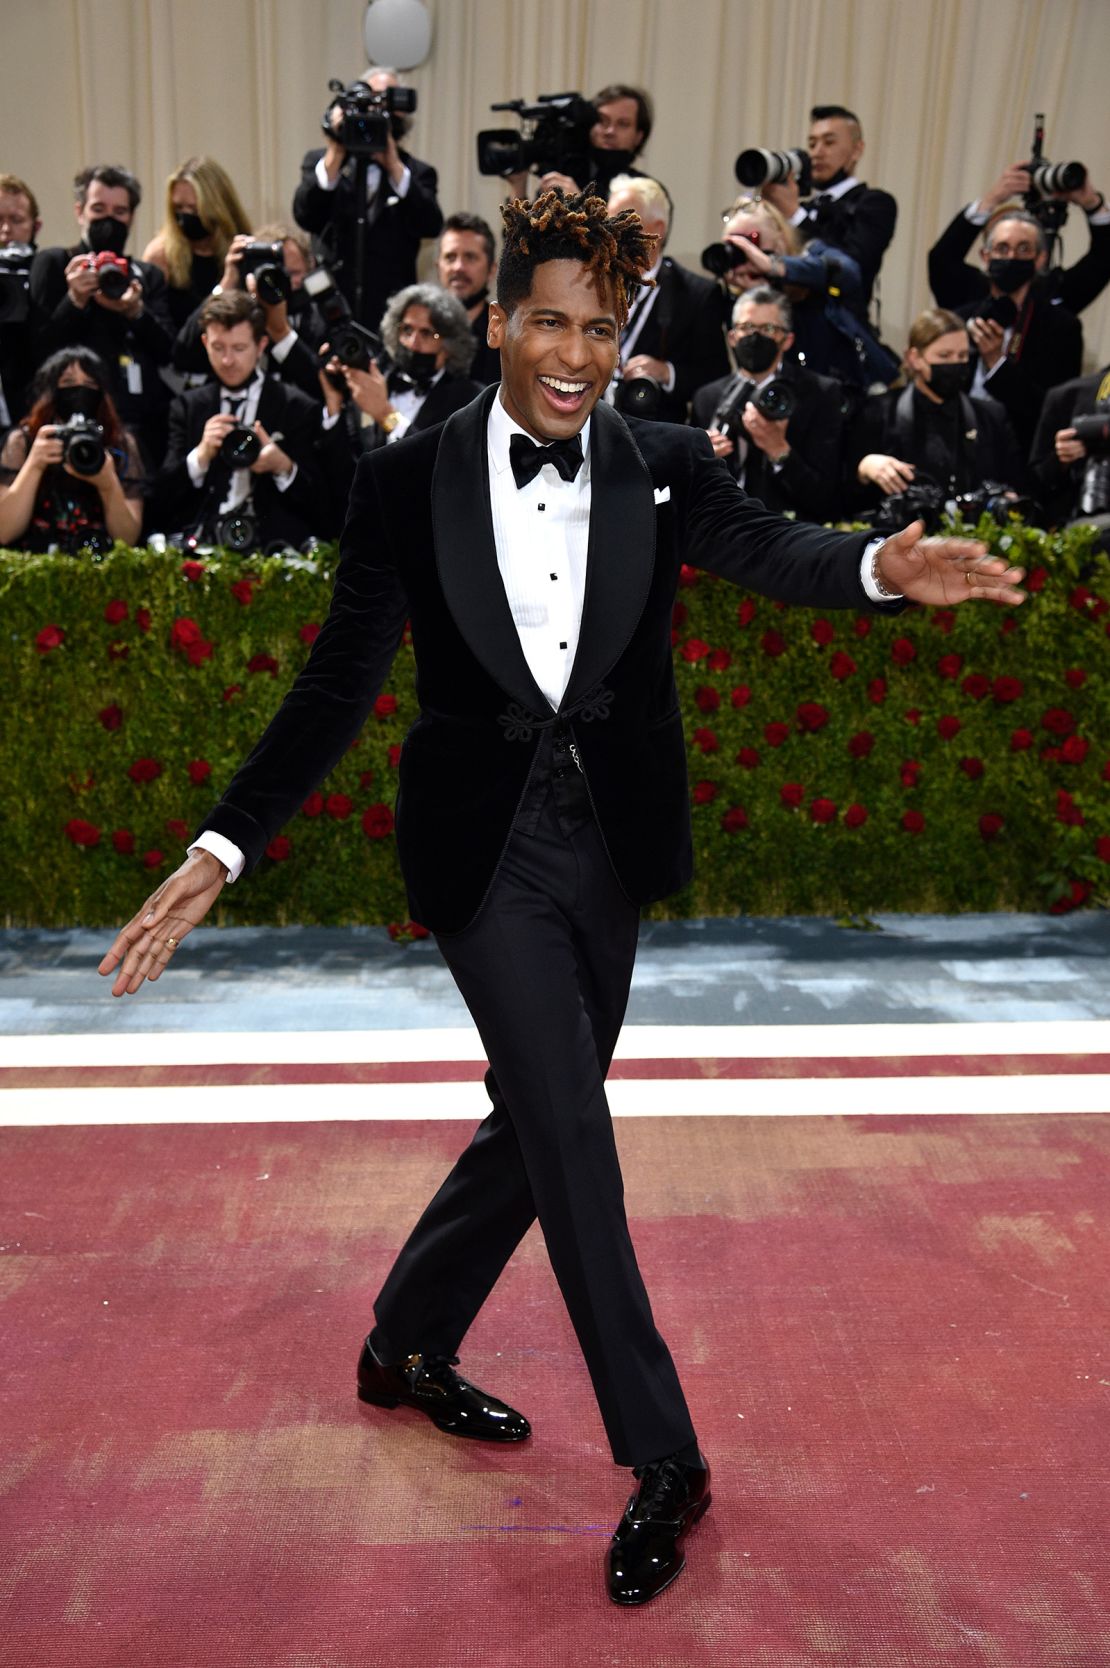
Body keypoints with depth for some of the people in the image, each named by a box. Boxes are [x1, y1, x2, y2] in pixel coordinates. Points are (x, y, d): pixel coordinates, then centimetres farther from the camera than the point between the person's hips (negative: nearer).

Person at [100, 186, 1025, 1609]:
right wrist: (223, 848, -14)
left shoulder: (664, 468, 1)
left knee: (541, 1119, 15)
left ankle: (407, 1344, 40)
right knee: (569, 1131, -5)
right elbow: (340, 682, -6)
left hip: (611, 836, 4)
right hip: (486, 841, -3)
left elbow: (765, 552, -17)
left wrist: (883, 565, -40)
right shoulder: (409, 480, -5)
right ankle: (662, 1462, 13)